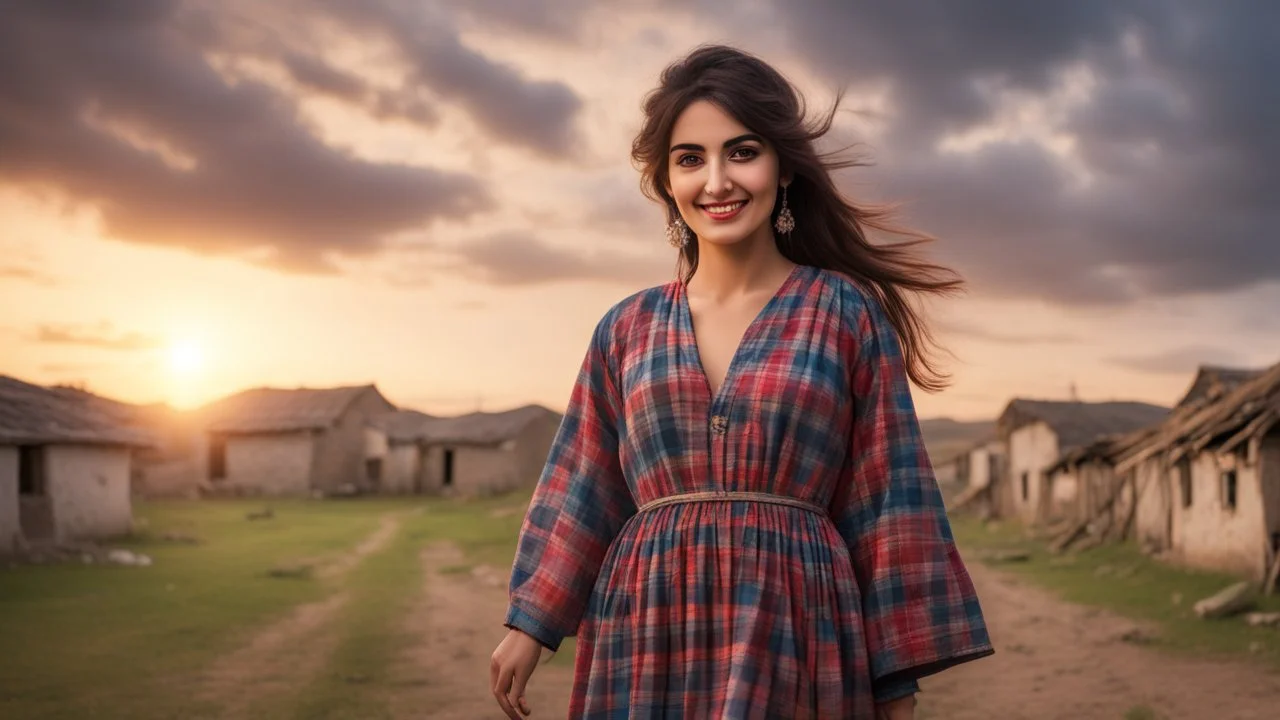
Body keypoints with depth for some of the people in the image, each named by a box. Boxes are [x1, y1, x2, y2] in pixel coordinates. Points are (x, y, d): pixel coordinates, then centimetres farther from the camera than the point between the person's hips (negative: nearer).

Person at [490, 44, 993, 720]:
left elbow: (887, 497, -1)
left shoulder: (845, 313, 0)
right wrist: (530, 625, 7)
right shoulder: (628, 328, 8)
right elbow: (581, 489, 12)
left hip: (795, 630, -3)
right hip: (649, 632, 3)